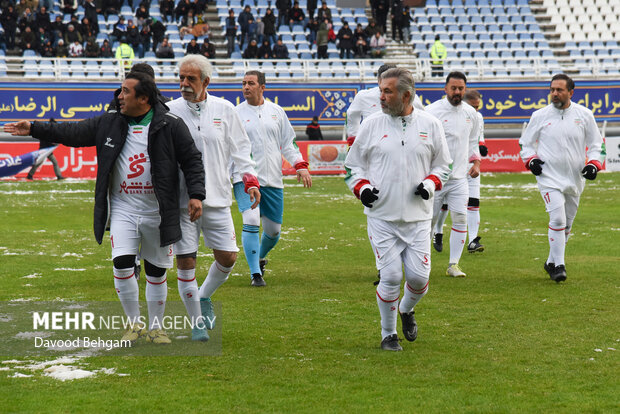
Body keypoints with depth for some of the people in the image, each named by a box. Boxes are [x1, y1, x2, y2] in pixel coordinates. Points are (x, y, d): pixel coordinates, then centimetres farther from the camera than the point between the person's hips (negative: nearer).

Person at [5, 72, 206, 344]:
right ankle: (134, 324, 7)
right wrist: (34, 129, 6)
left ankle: (155, 328, 22)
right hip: (122, 209, 2)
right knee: (122, 265, -11)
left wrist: (196, 194, -13)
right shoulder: (108, 124, 4)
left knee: (156, 271, 6)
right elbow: (73, 133, 10)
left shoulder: (170, 126, -5)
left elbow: (192, 161, -3)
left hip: (157, 212, -2)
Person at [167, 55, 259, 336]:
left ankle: (205, 296, 30)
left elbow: (239, 147, 13)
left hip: (217, 199, 2)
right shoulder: (169, 112, -2)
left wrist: (250, 180, 4)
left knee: (228, 258, 0)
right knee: (185, 261, -3)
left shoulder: (224, 110, 4)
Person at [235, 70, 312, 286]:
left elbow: (288, 143, 16)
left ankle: (261, 257, 38)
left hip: (273, 180, 3)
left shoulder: (277, 111, 10)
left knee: (273, 229, 7)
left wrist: (300, 165, 3)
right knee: (251, 222, -19)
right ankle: (256, 274, -13)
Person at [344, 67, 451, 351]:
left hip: (418, 218, 1)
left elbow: (443, 164, 14)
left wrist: (431, 183, -5)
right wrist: (361, 187, -7)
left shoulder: (430, 125, 4)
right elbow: (353, 164, 11)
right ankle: (388, 334, 13)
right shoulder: (372, 124, 3)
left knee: (418, 275, -3)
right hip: (381, 216, -1)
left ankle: (407, 310, 31)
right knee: (391, 276, -6)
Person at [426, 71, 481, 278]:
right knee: (429, 219, 4)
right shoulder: (432, 111, -8)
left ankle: (453, 264, 0)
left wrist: (476, 162, 7)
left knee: (460, 218, -6)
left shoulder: (470, 113, 9)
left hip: (459, 177, 4)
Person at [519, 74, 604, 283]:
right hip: (549, 177, -3)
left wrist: (593, 163, -4)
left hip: (575, 179, 3)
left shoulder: (584, 115, 3)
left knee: (567, 223, 9)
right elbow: (525, 142, 12)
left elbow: (596, 144, 12)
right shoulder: (540, 116, 1)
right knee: (557, 219, -17)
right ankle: (558, 265, -9)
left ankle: (552, 262, 26)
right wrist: (531, 160, -6)